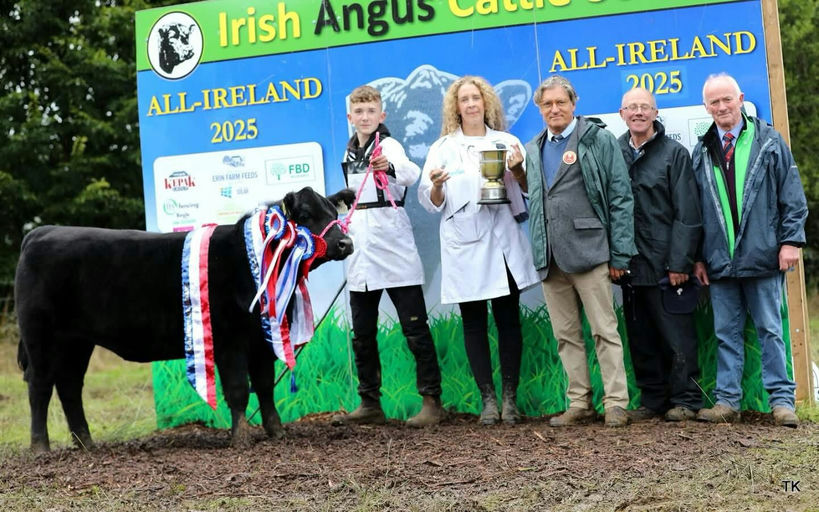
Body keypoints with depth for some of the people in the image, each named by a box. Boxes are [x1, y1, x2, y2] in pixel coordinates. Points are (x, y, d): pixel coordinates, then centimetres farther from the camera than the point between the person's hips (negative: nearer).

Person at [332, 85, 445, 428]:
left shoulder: (388, 145, -8)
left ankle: (431, 401, 1)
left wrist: (390, 167, -50)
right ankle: (370, 404, 18)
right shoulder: (349, 154, 14)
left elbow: (410, 173, -30)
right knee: (362, 334, 10)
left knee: (415, 329, -3)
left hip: (394, 251, -7)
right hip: (361, 255, 7)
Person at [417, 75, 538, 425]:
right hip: (464, 248, 0)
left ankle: (510, 398, 7)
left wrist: (518, 168, -9)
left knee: (508, 319, 1)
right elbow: (431, 203, 5)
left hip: (503, 244, 1)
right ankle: (488, 399, 7)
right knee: (474, 323, 2)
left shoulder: (506, 142, 11)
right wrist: (436, 185, -17)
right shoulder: (443, 148, 8)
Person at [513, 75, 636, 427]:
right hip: (550, 259, 5)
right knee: (566, 335, 8)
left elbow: (620, 197, -3)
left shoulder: (598, 140, 1)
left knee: (605, 331, -3)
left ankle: (616, 403, 1)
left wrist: (620, 254, -8)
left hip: (589, 251, -5)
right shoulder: (533, 150, 17)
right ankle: (579, 403, 14)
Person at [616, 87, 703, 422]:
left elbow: (687, 215, -6)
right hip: (631, 266, 4)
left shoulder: (674, 154, -1)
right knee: (641, 341, 10)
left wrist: (680, 262, -12)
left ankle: (685, 400, 11)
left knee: (677, 337, 1)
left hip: (666, 266, -4)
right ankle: (652, 400, 19)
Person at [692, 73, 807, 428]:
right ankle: (727, 400, 10)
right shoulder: (702, 152, 11)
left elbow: (792, 195, 1)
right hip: (720, 261, 3)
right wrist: (698, 257, 8)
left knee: (770, 329, 2)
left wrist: (791, 240, -7)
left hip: (763, 256, -3)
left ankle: (781, 399, 6)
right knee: (726, 332, 6)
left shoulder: (768, 140, 3)